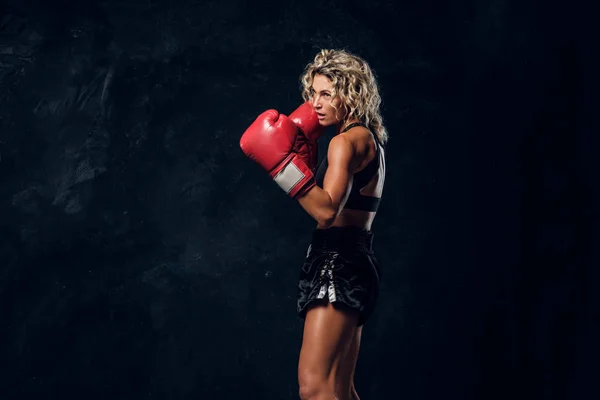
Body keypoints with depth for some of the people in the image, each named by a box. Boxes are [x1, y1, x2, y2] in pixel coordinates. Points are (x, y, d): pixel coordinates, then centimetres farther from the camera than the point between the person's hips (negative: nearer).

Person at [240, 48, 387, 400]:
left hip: (338, 264, -11)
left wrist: (283, 161, -26)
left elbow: (326, 210, -25)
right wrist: (304, 153, 13)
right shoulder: (369, 139, 18)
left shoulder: (348, 141, -12)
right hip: (353, 262, 11)